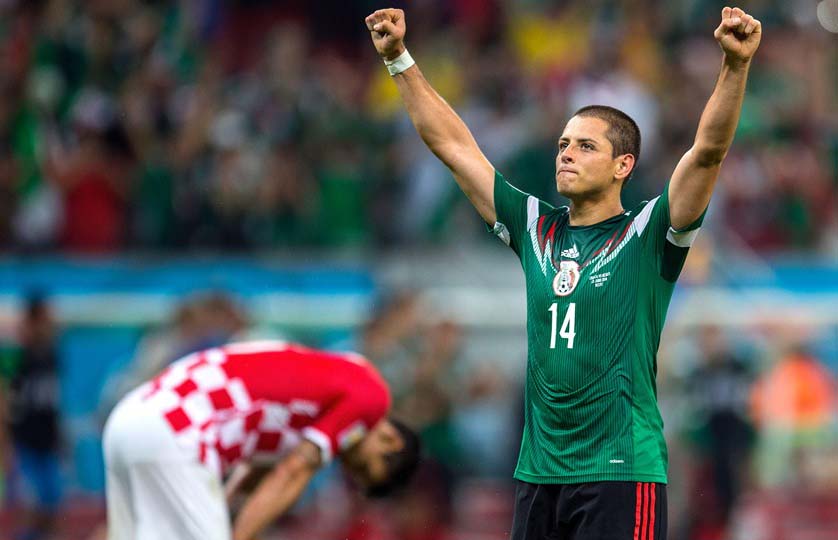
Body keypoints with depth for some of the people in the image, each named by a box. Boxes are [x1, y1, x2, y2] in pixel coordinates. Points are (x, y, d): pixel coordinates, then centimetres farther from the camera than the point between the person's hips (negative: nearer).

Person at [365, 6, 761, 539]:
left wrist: (736, 65, -27)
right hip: (538, 471, 5)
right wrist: (400, 59, 12)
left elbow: (708, 150, -15)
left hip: (620, 474, -5)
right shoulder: (536, 229, 12)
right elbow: (452, 144, 14)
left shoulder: (647, 236, -1)